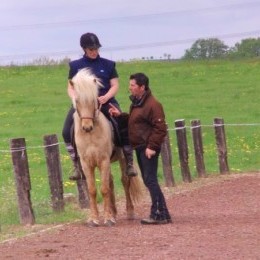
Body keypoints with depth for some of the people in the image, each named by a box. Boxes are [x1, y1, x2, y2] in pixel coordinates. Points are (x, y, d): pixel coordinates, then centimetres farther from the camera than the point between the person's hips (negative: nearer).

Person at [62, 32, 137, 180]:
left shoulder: (108, 65, 8)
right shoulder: (76, 66, 9)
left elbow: (115, 86, 5)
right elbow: (70, 88, 10)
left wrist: (106, 97, -14)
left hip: (106, 102, -1)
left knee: (124, 128, -23)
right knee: (67, 132, -20)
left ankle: (129, 163, -8)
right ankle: (77, 165, -8)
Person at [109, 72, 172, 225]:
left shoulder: (152, 105, -16)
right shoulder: (136, 103, 14)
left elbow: (160, 129, -18)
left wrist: (152, 147, -22)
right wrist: (120, 115, 9)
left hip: (148, 149, -10)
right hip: (139, 147, 10)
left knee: (150, 180, -10)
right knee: (148, 180, 12)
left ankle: (160, 215, -7)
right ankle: (159, 213, 18)